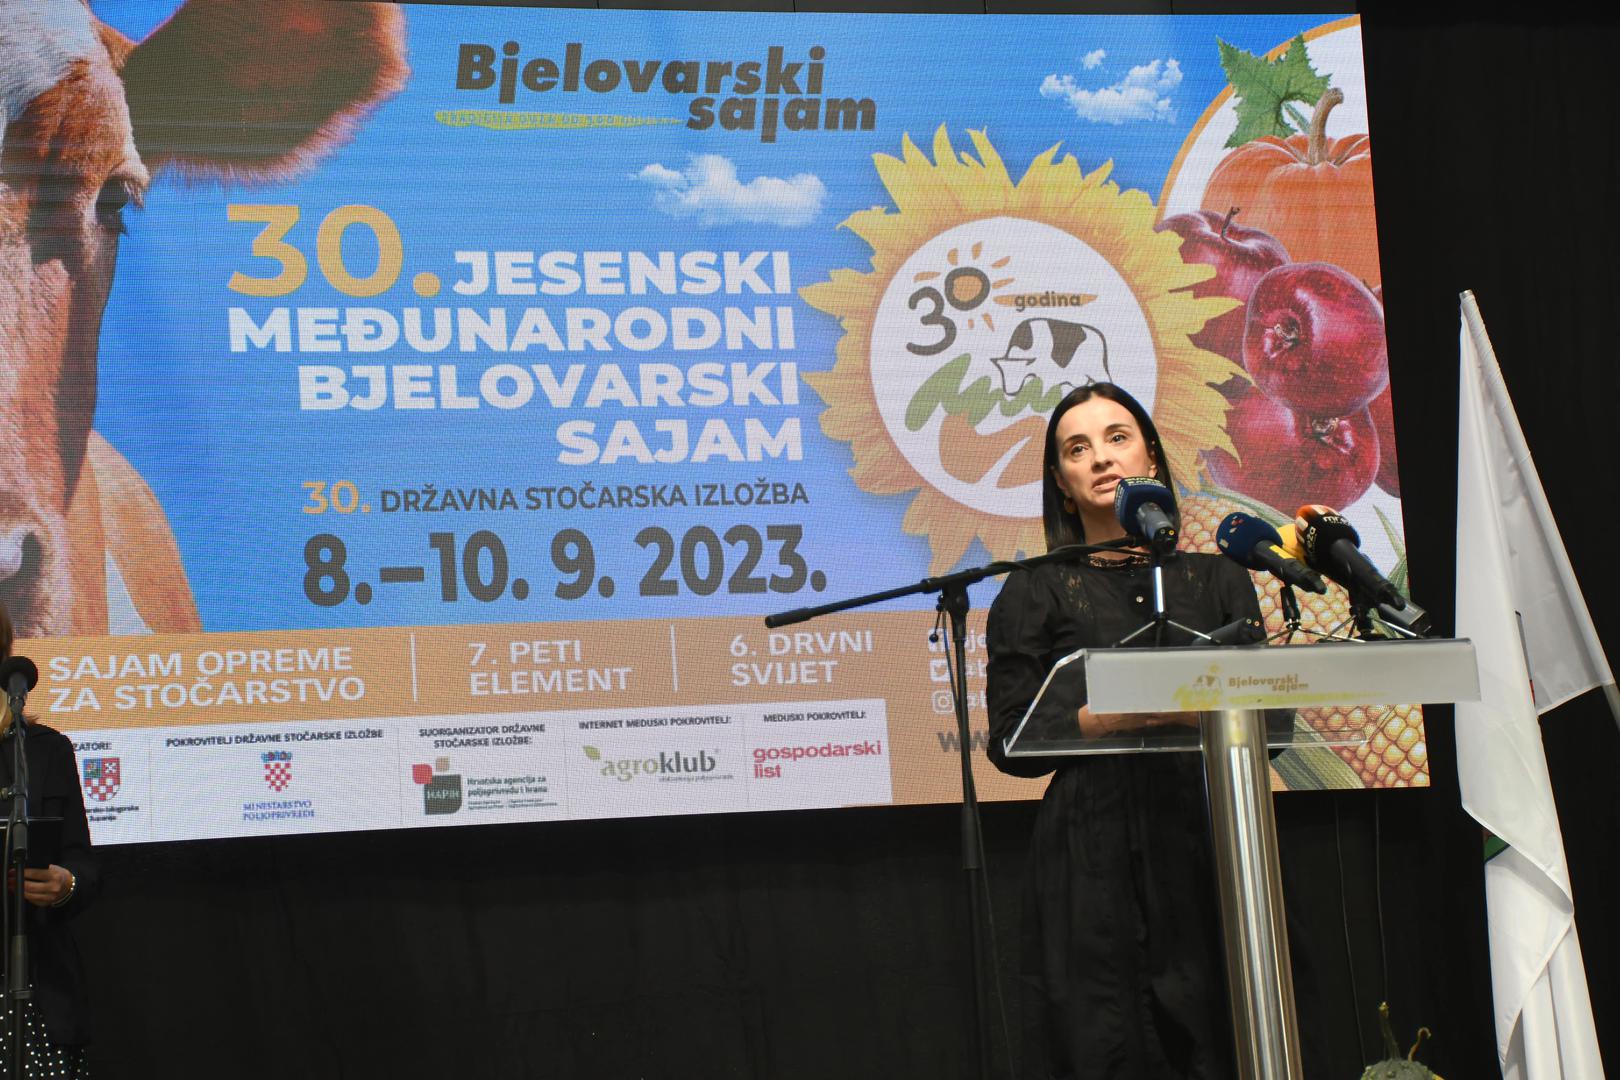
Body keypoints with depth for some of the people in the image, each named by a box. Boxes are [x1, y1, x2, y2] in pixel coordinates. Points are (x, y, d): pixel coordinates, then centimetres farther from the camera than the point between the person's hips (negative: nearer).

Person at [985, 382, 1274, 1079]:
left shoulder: (1217, 579, 16)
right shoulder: (1037, 593, 8)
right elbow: (1010, 742, -1)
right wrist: (1122, 713, -14)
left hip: (1211, 848, 2)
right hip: (1094, 862, -2)